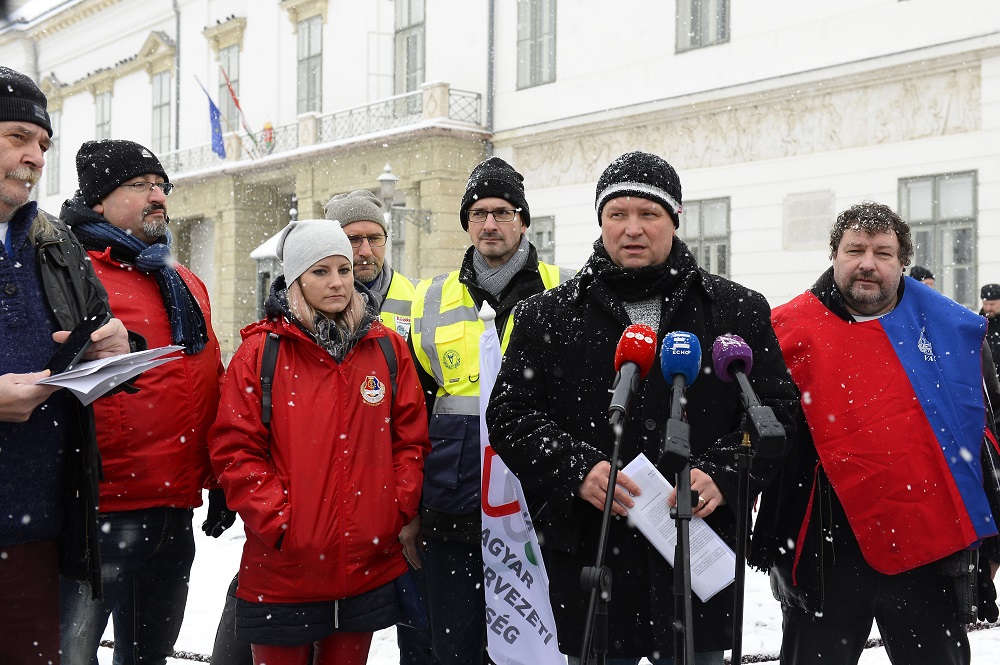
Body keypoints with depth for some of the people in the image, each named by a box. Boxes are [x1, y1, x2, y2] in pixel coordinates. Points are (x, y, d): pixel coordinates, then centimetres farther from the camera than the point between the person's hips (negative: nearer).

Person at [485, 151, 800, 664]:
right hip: (587, 558, 0)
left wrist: (722, 476, -13)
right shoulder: (547, 316, 5)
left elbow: (777, 411, 3)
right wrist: (577, 470, -15)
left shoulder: (740, 311, 6)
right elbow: (509, 414, 1)